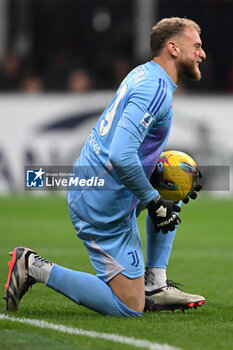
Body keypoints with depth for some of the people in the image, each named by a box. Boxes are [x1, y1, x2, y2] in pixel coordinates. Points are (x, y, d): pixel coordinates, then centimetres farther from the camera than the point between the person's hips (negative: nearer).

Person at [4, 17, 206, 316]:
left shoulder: (145, 73, 12)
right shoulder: (156, 89, -18)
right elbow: (122, 157, -29)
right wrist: (153, 202, -18)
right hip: (105, 206, -10)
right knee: (130, 308, -6)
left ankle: (154, 285, 21)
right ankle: (37, 268, -5)